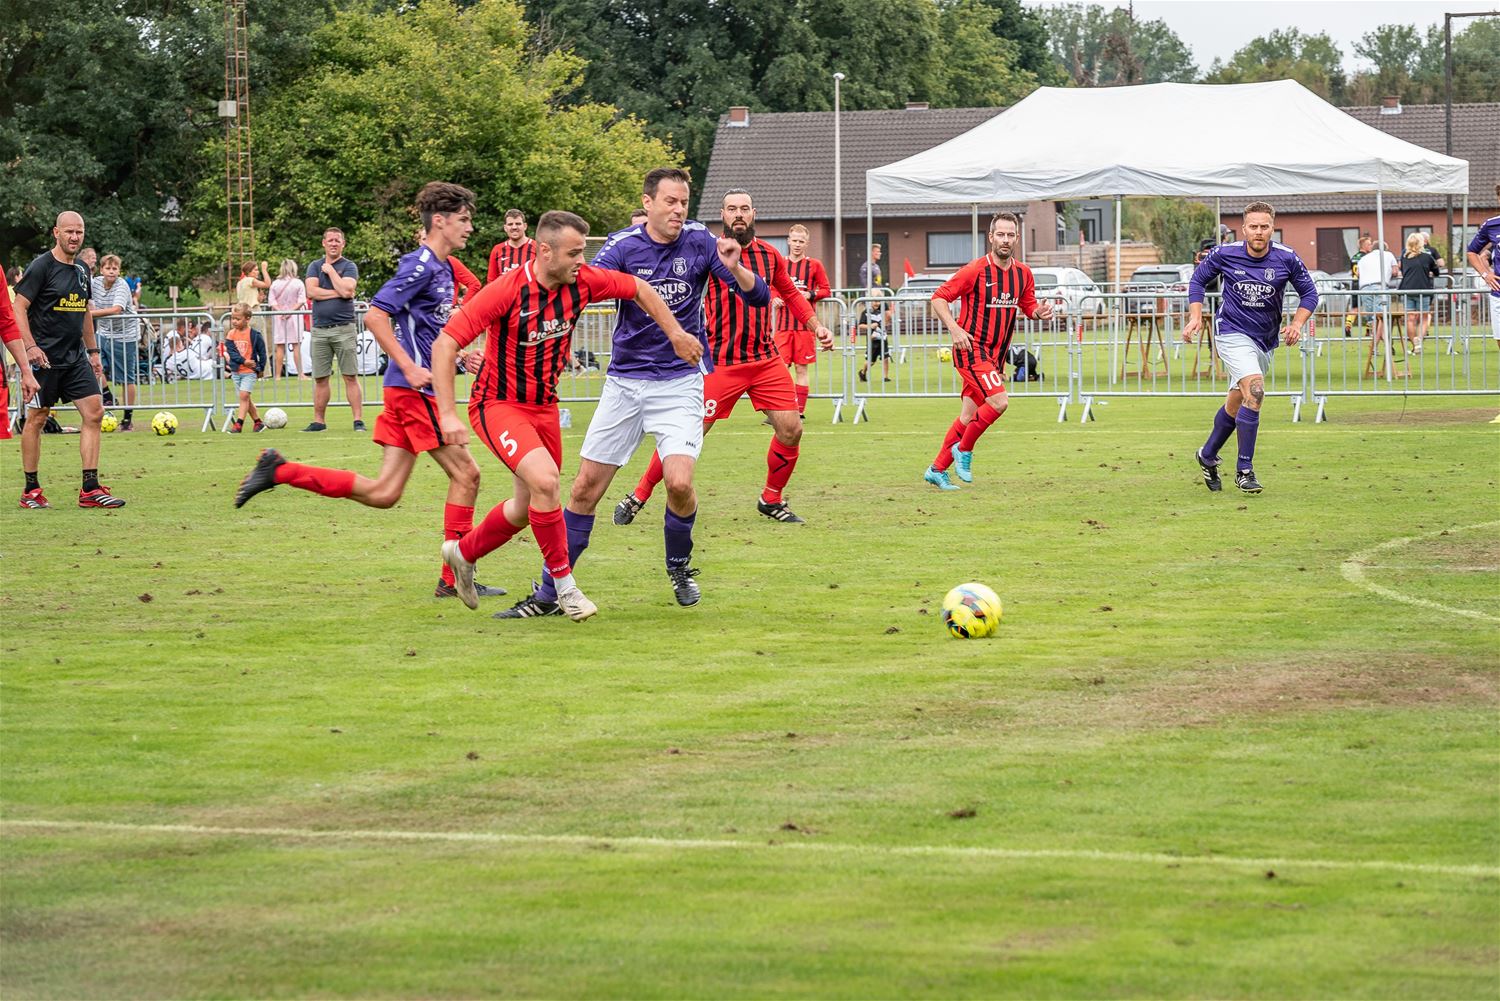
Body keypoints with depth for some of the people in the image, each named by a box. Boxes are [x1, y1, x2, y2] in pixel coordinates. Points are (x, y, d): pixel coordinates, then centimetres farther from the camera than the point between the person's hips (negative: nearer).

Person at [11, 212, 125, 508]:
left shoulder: (82, 270, 13)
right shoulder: (41, 267, -9)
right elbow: (19, 307, -12)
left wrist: (93, 352, 22)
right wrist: (30, 346, -21)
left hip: (76, 358, 7)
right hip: (45, 357, -7)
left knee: (94, 413, -3)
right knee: (36, 419, 2)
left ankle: (90, 489, -2)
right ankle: (31, 491, 10)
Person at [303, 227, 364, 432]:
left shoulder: (349, 267, 4)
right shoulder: (315, 266, 13)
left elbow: (346, 290, -13)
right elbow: (311, 291, -3)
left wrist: (331, 270, -4)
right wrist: (338, 293, -7)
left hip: (344, 328, -3)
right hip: (320, 329, 3)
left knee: (350, 377, -6)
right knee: (320, 378, 5)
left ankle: (358, 420, -7)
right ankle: (319, 421, 11)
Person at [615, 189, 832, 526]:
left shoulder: (769, 255, 8)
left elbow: (791, 294, 23)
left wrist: (815, 325, 13)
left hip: (766, 359, 5)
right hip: (721, 362, -4)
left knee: (791, 429, -3)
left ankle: (772, 500, 17)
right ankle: (638, 497, 7)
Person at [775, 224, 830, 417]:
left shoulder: (814, 265, 2)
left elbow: (826, 290, 5)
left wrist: (810, 295, -13)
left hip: (805, 323, -1)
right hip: (783, 324, 1)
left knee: (801, 368, 2)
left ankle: (800, 410, 7)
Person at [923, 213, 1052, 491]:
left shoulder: (1023, 274, 6)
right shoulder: (975, 270, -12)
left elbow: (1028, 307, 19)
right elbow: (939, 297, -9)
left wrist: (1040, 312, -5)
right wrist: (954, 328, -23)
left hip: (996, 356, 7)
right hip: (972, 349, -7)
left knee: (968, 417, 9)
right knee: (999, 401, -22)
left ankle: (937, 469, 19)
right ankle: (964, 450, -3)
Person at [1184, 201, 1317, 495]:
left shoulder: (1287, 259, -7)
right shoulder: (1225, 254, -10)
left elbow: (1309, 292, 5)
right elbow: (1197, 279, 7)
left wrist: (1297, 323, -10)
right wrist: (1196, 317, -3)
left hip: (1265, 340, 4)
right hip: (1233, 335, -4)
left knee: (1236, 404, 16)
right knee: (1255, 390, -25)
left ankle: (1207, 455, 40)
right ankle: (1244, 469, -18)